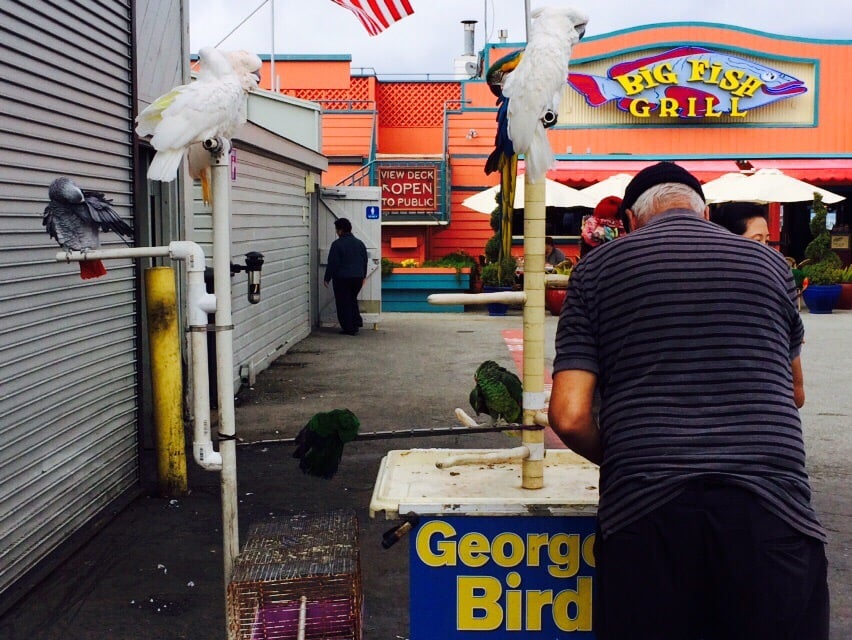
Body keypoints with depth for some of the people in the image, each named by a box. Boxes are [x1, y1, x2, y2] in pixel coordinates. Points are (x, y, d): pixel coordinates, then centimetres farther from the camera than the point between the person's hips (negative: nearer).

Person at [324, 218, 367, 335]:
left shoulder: (337, 244, -12)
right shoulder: (359, 243, 8)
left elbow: (332, 263, -13)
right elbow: (365, 261, 14)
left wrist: (327, 278, -4)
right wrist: (363, 276, 25)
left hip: (342, 278, -6)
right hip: (358, 277, 6)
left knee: (343, 303, 3)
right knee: (352, 300, 23)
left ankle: (349, 328, 3)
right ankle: (357, 322, 14)